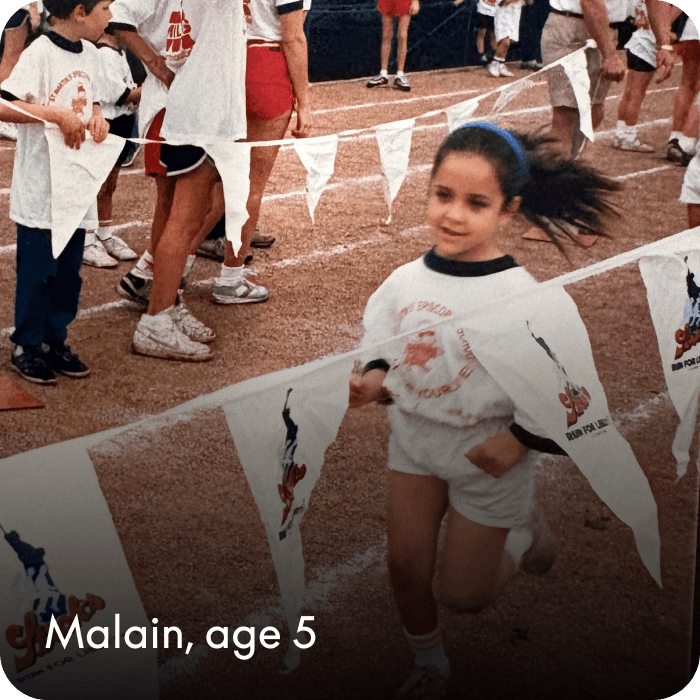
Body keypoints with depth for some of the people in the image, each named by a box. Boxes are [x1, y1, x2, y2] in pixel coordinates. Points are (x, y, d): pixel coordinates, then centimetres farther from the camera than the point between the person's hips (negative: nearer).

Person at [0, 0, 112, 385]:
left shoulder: (89, 53, 8)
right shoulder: (40, 53, -16)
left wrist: (97, 118, -2)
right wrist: (59, 115, -26)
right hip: (39, 189, -7)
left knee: (69, 270, 14)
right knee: (36, 271, 3)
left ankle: (55, 341, 28)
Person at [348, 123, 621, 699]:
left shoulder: (521, 297, -26)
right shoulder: (406, 279, -10)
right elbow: (384, 342, 8)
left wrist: (518, 442, -19)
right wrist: (375, 378, -11)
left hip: (487, 457, -4)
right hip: (414, 440, 4)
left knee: (463, 593, 10)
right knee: (406, 568, 11)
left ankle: (525, 533, 40)